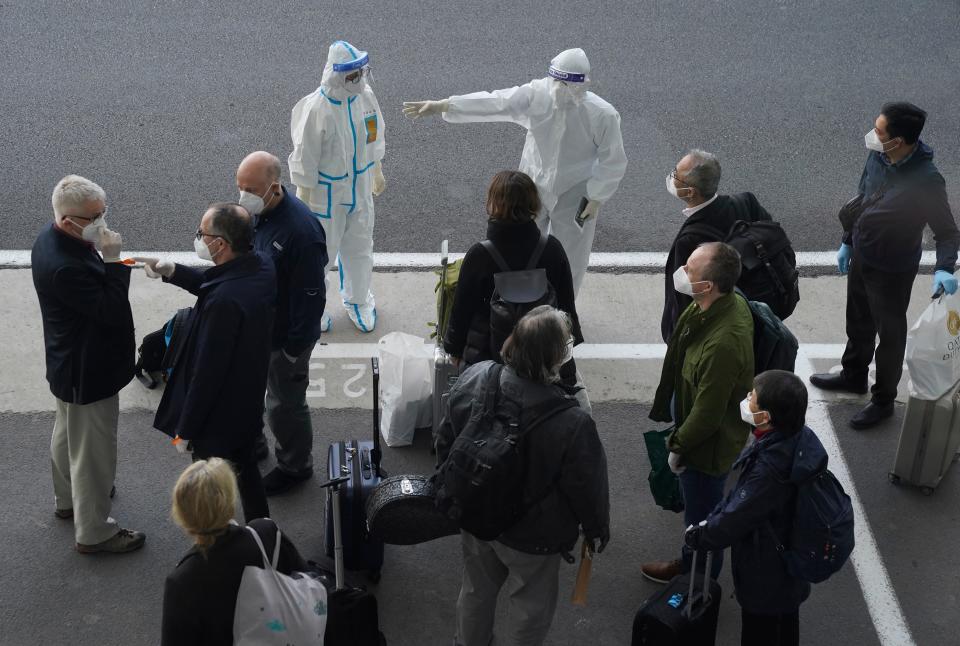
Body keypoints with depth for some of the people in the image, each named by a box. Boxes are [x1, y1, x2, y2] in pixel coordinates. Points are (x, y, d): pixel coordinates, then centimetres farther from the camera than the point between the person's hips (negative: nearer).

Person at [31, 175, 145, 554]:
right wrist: (113, 261, -30)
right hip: (88, 373, -11)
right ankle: (93, 533, 24)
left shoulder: (54, 240, -4)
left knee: (68, 434, 30)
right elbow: (113, 310, -30)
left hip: (68, 363, 11)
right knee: (93, 451, 7)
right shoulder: (65, 266, -37)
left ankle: (68, 499, 54)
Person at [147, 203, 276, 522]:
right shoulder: (261, 266, -9)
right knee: (247, 473, 28)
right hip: (249, 402, 9)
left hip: (218, 418, -9)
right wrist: (173, 272, 3)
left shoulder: (224, 302, -36)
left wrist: (185, 429, -17)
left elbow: (207, 370, -28)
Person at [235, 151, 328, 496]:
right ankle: (251, 445, 50)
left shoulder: (301, 231, -32)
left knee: (284, 404, 12)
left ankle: (295, 466, 35)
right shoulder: (254, 211, -7)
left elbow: (311, 297, -25)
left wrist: (294, 348, -19)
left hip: (285, 337, -8)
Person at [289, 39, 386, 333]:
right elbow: (305, 159, -19)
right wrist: (305, 201, -14)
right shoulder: (315, 109, -28)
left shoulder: (366, 96, -9)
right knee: (321, 253, 13)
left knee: (359, 248, 22)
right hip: (326, 193, -6)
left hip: (359, 188, 6)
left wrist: (377, 173, 20)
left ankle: (358, 300, 46)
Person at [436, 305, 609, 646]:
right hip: (531, 536, -5)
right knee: (531, 607, 22)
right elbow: (588, 489, -20)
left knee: (477, 590, 31)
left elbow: (446, 442, -4)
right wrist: (598, 530, 1)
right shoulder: (572, 425, -36)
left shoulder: (473, 379, -21)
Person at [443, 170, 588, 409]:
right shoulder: (552, 249, -11)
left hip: (488, 353, -2)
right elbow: (567, 304, 1)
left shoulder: (479, 255, -19)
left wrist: (455, 349, 9)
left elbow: (462, 308, -7)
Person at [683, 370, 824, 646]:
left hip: (766, 577, -8)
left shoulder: (770, 469, -40)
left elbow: (735, 519, -26)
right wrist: (711, 521, 1)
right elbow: (742, 495, 0)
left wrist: (697, 537, -9)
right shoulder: (799, 438, -12)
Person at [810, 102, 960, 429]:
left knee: (889, 334, 14)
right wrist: (847, 242, 15)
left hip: (892, 270, -7)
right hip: (861, 255, 7)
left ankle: (883, 400, 34)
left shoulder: (926, 181, -32)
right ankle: (854, 374, 52)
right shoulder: (877, 157, -12)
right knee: (858, 320, 27)